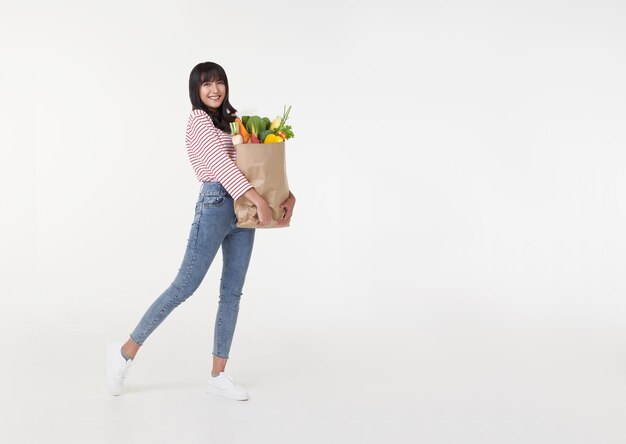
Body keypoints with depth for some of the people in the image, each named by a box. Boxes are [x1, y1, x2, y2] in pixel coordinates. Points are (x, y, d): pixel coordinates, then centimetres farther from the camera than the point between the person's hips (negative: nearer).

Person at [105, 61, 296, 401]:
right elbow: (221, 164, -18)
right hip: (215, 205, -8)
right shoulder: (199, 119, -4)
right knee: (184, 286, -6)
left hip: (242, 208, 8)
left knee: (232, 292, 5)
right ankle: (126, 351, 7)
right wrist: (260, 200, -26)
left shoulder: (230, 122, 20)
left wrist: (287, 193, 4)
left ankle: (218, 375, 11)